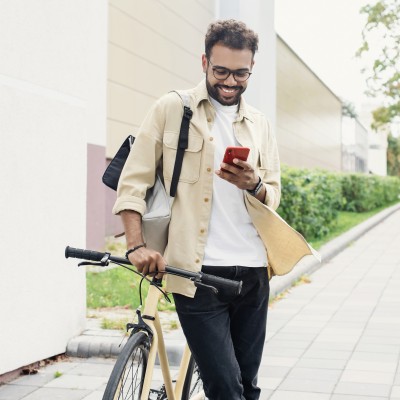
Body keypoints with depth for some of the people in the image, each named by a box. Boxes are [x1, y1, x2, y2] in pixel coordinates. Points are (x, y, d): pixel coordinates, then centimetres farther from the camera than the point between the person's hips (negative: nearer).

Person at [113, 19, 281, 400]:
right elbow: (133, 181, -2)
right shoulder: (172, 109, 1)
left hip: (253, 271, 5)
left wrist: (254, 185, -10)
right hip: (198, 271, -4)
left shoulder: (259, 124, 14)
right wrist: (137, 245, -14)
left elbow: (274, 195, 13)